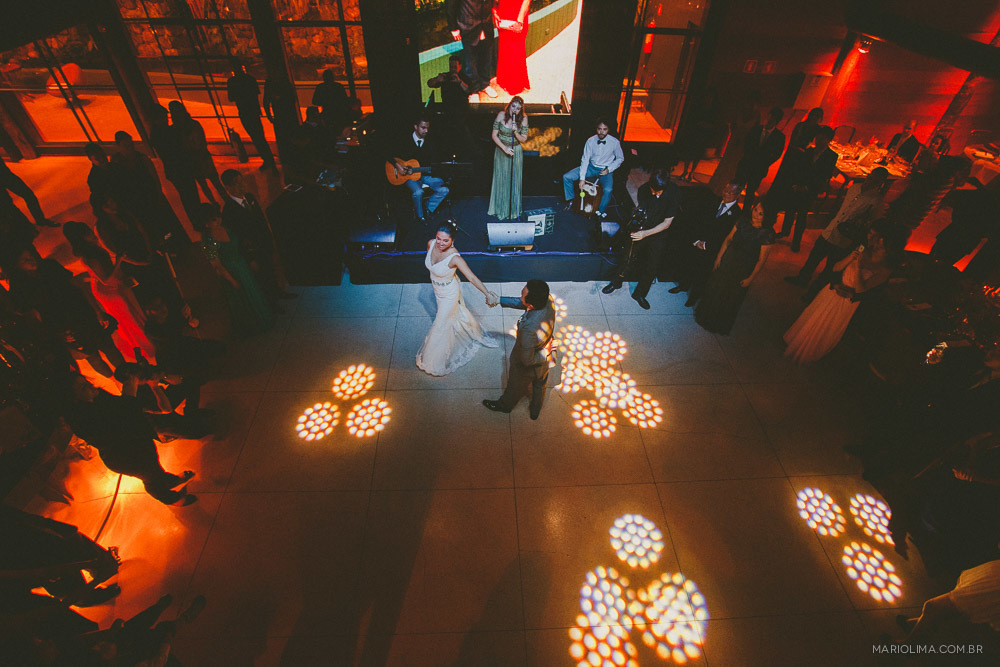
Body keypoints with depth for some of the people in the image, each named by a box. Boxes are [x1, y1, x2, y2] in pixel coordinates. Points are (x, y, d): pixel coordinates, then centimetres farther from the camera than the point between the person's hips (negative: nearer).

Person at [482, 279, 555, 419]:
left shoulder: (529, 329, -48)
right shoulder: (547, 301, -27)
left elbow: (526, 360, -33)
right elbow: (519, 303, -6)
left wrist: (547, 352, -19)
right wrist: (499, 300, -2)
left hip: (526, 367, -6)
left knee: (515, 387, 28)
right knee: (539, 386, 33)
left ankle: (505, 405, 61)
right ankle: (535, 411, 62)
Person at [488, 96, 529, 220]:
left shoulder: (523, 118, -10)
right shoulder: (501, 115, -12)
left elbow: (523, 139, -6)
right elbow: (494, 135, -9)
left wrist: (515, 131, -25)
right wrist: (504, 148, -20)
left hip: (516, 152, 0)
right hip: (501, 151, 0)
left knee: (514, 181, 6)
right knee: (501, 179, 7)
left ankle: (513, 210, 19)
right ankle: (500, 209, 21)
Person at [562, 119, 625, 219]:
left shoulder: (615, 142, -15)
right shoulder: (591, 141, -13)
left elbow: (620, 158, 1)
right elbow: (585, 159, -11)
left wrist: (609, 169, -12)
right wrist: (582, 178, -17)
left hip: (605, 170, -2)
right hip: (591, 167, 3)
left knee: (608, 190, -33)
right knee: (566, 177, -12)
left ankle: (600, 211, -5)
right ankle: (570, 201, 9)